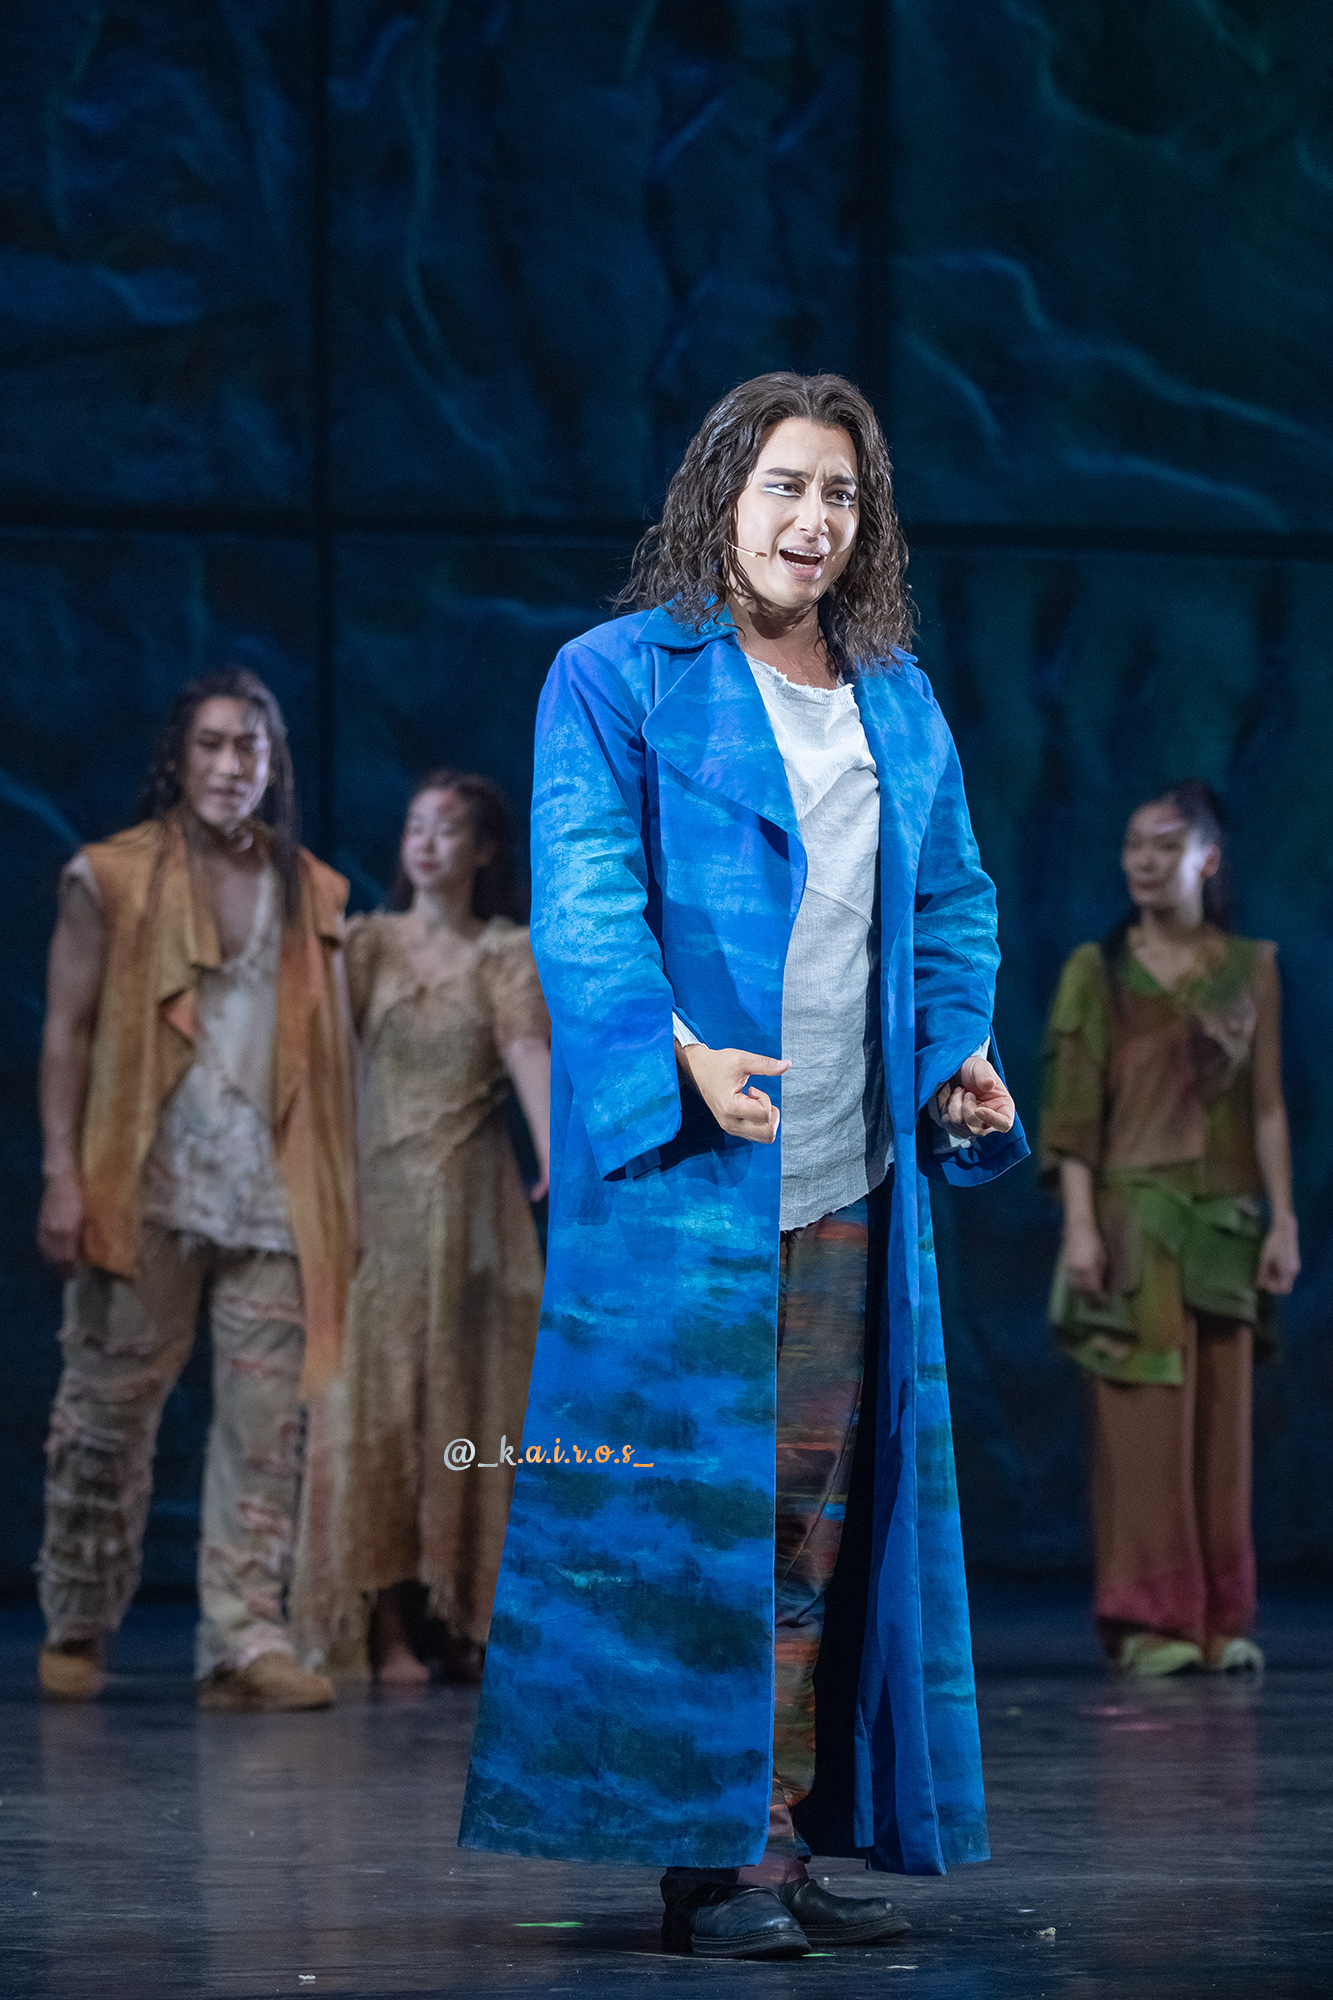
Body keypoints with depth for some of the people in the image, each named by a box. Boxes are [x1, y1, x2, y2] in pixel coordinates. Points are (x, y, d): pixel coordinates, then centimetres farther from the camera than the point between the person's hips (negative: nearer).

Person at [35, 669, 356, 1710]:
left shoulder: (312, 894, 13)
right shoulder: (112, 878, 3)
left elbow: (328, 1051, 14)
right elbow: (67, 1031, 0)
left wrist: (338, 1199, 8)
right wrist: (62, 1177, -9)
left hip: (271, 1199, 3)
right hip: (145, 1190, -3)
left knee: (267, 1419, -4)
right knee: (110, 1409, 3)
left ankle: (247, 1641, -5)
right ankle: (78, 1629, 16)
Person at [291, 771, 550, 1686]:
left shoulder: (508, 953, 5)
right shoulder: (369, 943, 7)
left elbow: (529, 1053, -11)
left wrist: (556, 1163, -27)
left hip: (469, 1198, 0)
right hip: (379, 1193, 0)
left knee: (467, 1399, 2)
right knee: (377, 1398, -4)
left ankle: (468, 1623, 7)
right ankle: (386, 1627, -3)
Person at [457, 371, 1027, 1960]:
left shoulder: (899, 703, 17)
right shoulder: (616, 680, -1)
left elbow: (950, 905, 22)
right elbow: (585, 903, -10)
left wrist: (959, 1056, 4)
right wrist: (676, 1051, -26)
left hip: (849, 1176, 6)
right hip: (681, 1173, -5)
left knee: (817, 1514, 5)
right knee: (692, 1497, -6)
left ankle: (778, 1840, 9)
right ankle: (704, 1858, -2)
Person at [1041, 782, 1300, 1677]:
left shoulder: (1250, 968, 8)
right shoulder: (1099, 971, 2)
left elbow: (1268, 1105, 7)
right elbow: (1073, 1107, -2)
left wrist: (1283, 1220, 0)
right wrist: (1080, 1225, -11)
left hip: (1224, 1219, 2)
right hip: (1133, 1213, -2)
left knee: (1223, 1418, 2)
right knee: (1146, 1416, -6)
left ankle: (1222, 1620, 7)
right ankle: (1150, 1620, -4)